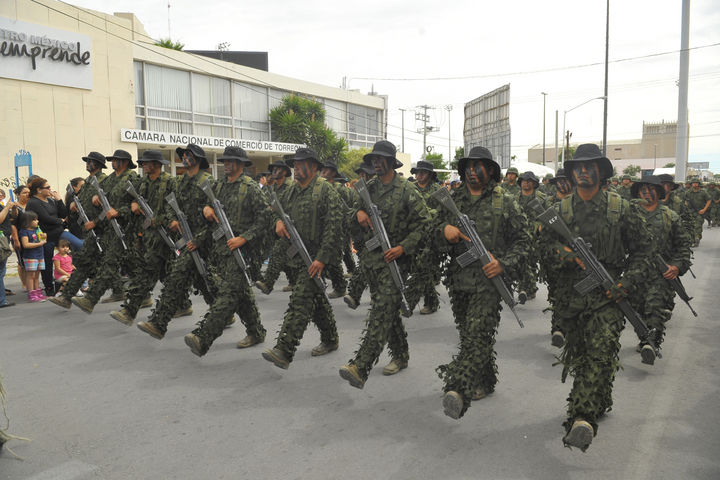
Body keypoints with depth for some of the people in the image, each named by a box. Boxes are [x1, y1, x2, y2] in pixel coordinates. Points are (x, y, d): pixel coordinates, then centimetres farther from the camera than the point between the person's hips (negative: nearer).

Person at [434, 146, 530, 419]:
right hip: (458, 280, 5)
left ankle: (459, 391, -30)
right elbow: (436, 238, 14)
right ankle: (485, 382, 31)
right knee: (468, 334, 13)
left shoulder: (505, 202, 1)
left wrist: (504, 263, -14)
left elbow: (523, 239, 2)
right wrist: (444, 230, -10)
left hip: (488, 280, -5)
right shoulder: (453, 200, 12)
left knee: (477, 334, -18)